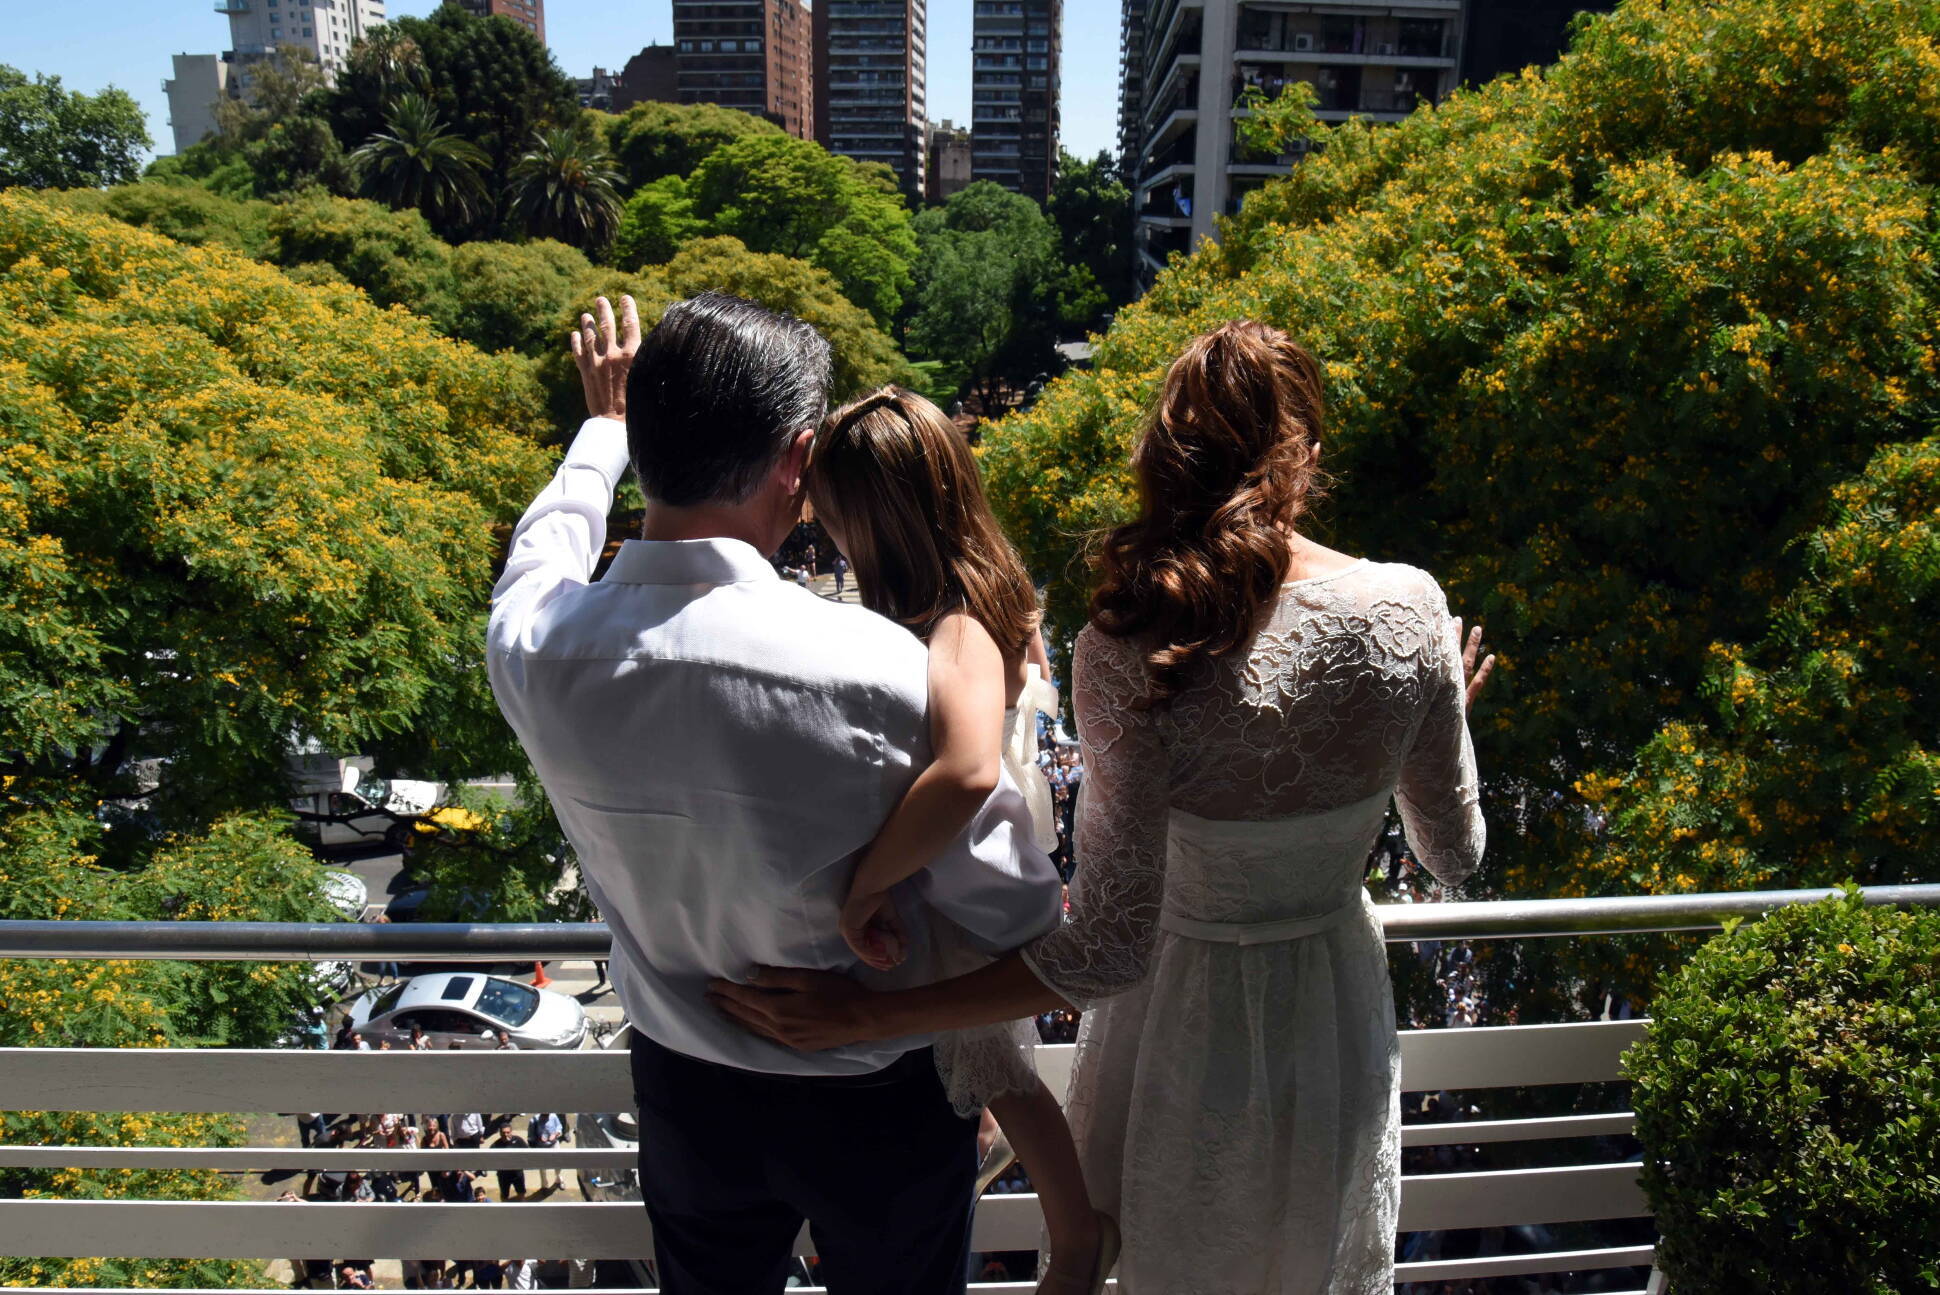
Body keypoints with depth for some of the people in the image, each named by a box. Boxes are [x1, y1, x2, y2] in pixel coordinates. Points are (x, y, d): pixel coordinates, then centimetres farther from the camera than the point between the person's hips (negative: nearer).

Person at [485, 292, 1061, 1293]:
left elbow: (547, 545, 6)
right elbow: (1013, 920, -23)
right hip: (881, 1107, -3)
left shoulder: (534, 648, -19)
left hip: (685, 1097, 4)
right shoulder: (879, 669, -32)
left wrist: (604, 425, 23)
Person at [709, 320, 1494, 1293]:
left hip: (1189, 1015, -3)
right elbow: (1455, 858, -4)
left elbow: (1109, 947, -28)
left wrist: (864, 1016, -25)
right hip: (1339, 1016, 3)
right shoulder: (1406, 609, -18)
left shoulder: (1127, 650, -28)